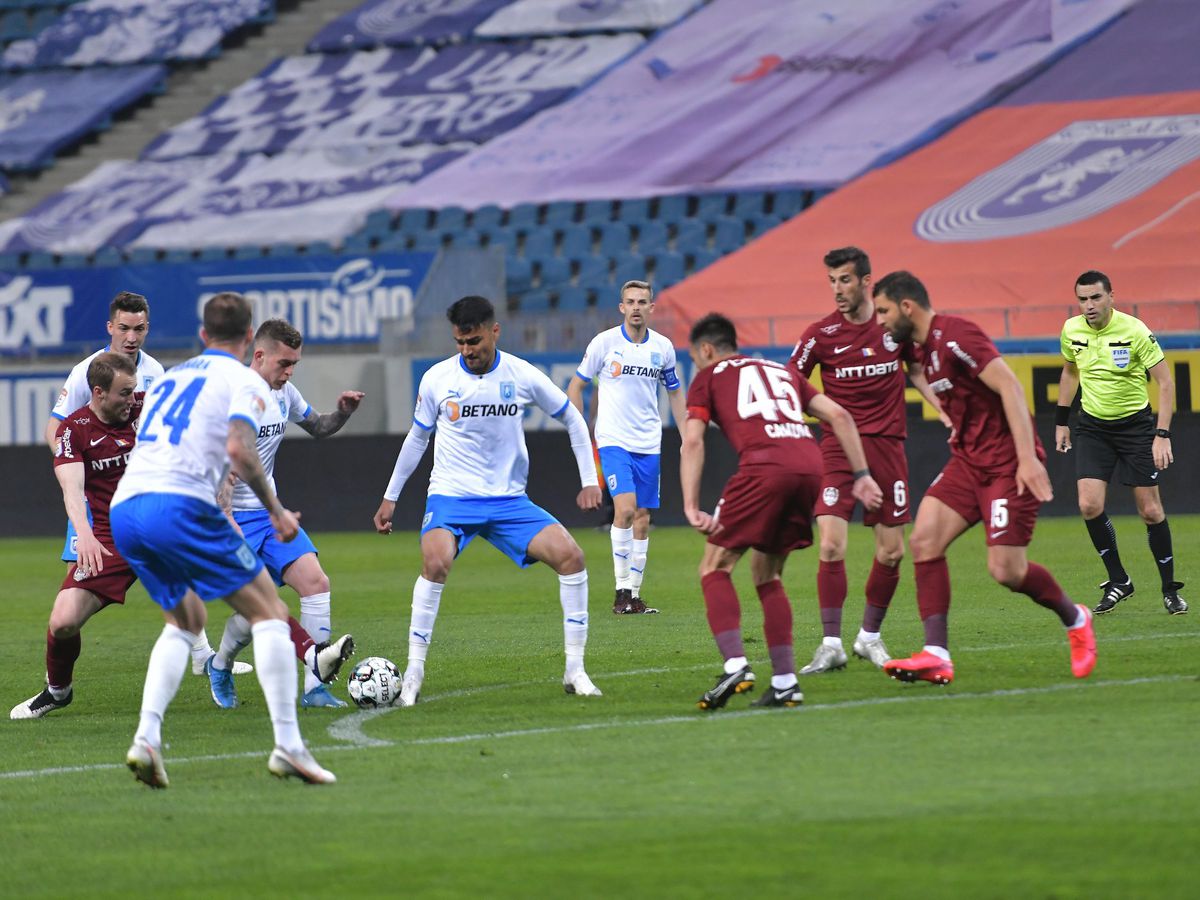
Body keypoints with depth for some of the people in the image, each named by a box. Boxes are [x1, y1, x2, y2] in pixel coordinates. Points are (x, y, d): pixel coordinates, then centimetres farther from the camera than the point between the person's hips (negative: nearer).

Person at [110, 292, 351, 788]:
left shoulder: (169, 377, 28)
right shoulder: (245, 381, 7)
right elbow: (239, 449, -10)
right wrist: (275, 509, 1)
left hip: (123, 510, 7)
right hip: (179, 503, -7)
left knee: (186, 620, 25)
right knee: (269, 612, 3)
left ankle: (146, 737, 6)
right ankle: (287, 744, -8)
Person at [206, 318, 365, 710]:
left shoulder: (283, 392, 5)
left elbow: (317, 427, 23)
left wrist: (343, 413, 1)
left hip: (270, 512, 7)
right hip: (233, 517, -7)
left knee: (315, 582, -10)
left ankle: (313, 687, -7)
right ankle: (220, 667, 18)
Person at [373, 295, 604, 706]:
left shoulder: (522, 376, -4)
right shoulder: (437, 379, -3)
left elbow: (572, 418, 10)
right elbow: (417, 437, 13)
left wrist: (589, 480, 5)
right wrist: (390, 496, 16)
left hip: (509, 501, 2)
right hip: (451, 498, -2)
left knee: (570, 554, -16)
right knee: (436, 561, -31)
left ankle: (575, 670, -5)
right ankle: (413, 674, -21)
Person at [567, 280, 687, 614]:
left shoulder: (663, 347, 5)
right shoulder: (604, 342, -5)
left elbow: (674, 392, 19)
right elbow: (576, 385, 5)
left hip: (649, 445, 4)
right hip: (613, 441, -4)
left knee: (642, 520, 5)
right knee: (625, 508, -20)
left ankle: (634, 594, 12)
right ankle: (621, 590, -14)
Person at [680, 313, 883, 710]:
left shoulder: (708, 378, 19)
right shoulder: (782, 370, 33)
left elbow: (692, 442, 4)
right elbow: (839, 415, 24)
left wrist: (691, 507, -1)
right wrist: (862, 475, 22)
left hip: (763, 467, -5)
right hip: (809, 465, 5)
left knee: (715, 569, 6)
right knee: (766, 575, 19)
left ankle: (735, 666, -14)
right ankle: (785, 683, 10)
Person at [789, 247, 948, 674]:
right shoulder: (820, 334, -4)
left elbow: (917, 373, 17)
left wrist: (948, 414, 9)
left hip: (887, 443, 2)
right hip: (838, 444, -2)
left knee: (891, 551, 3)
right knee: (832, 545, -15)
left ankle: (870, 636, 21)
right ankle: (831, 646, -10)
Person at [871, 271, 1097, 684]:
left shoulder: (955, 336, -16)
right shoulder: (927, 348, 13)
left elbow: (1009, 387, -23)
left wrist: (1028, 457, -27)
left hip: (1007, 464, -9)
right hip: (968, 461, 9)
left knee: (1006, 570, -10)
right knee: (923, 540, -8)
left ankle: (1075, 619, 19)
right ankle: (937, 656, -9)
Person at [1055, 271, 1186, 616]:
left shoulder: (1135, 331, -17)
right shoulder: (1072, 331, -4)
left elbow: (1165, 383, -12)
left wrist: (1162, 435, -19)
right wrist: (1061, 421, 16)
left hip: (1135, 425, -3)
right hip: (1092, 427, 3)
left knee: (1151, 510, -3)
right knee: (1090, 506, -12)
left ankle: (1170, 589, 13)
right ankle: (1118, 581, 5)